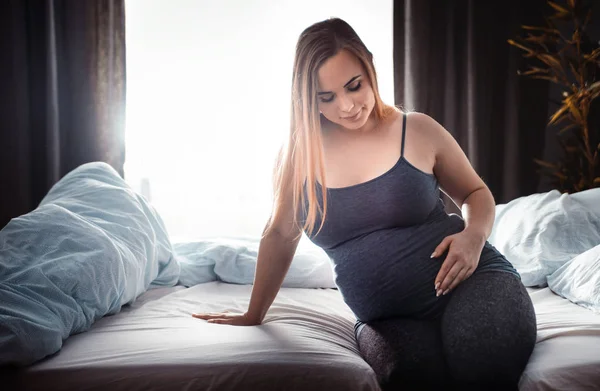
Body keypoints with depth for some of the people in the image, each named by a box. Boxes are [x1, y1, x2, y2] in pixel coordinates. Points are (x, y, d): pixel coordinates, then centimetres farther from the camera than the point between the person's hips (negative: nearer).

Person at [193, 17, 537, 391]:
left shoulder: (417, 130, -1)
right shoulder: (301, 152, 2)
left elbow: (476, 193, 12)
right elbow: (280, 235, 13)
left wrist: (474, 235, -10)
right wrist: (254, 314, 19)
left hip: (470, 279, -1)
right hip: (388, 317, 1)